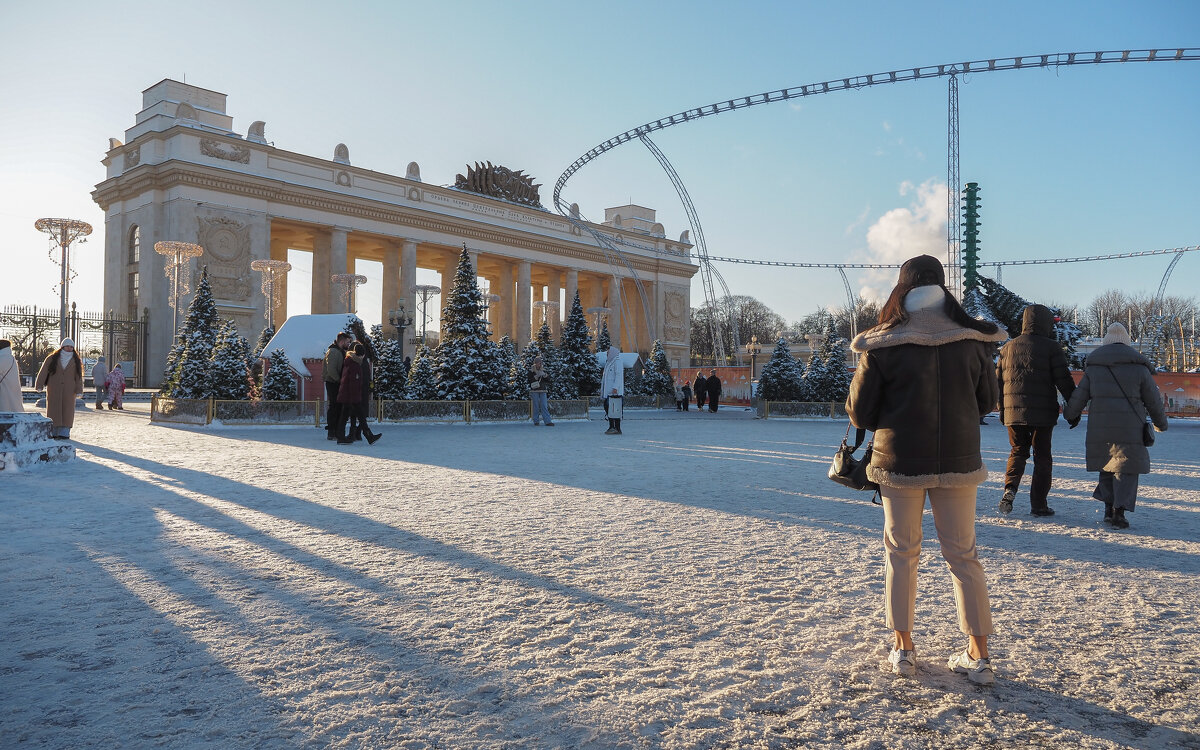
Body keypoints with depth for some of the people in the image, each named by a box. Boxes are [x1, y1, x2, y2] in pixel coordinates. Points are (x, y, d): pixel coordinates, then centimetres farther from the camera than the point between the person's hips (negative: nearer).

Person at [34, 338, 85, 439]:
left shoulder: (75, 361, 7)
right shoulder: (52, 358, 4)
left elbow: (78, 377, 4)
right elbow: (43, 372, 1)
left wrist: (79, 390, -3)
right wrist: (39, 385, -7)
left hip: (68, 390, 0)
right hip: (53, 390, 0)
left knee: (67, 410, -2)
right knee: (53, 410, 0)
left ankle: (64, 433, 1)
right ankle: (53, 432, 5)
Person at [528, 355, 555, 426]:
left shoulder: (543, 370, 11)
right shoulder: (531, 371, 0)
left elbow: (548, 379, 5)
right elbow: (530, 380, -8)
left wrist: (544, 375, -13)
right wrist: (537, 376, -18)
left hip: (543, 391, 2)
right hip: (534, 391, -2)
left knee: (544, 406, -4)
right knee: (536, 406, -1)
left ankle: (548, 422, -10)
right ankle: (536, 421, 10)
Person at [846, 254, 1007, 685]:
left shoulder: (882, 346, -11)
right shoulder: (973, 341, -3)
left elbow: (858, 412, -5)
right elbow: (986, 403, 9)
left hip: (900, 461, -2)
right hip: (958, 461, 2)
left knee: (901, 552, 12)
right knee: (963, 555, 12)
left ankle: (903, 648, 19)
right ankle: (979, 656, 15)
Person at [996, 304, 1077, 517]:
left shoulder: (1008, 347, 10)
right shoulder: (1051, 347, -3)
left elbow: (999, 381, 13)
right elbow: (1064, 381, -6)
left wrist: (1002, 410, 20)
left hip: (1013, 412, 3)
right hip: (1042, 413, -3)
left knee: (1018, 452, 15)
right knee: (1042, 456, 7)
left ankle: (1010, 489, -9)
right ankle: (1038, 504, 6)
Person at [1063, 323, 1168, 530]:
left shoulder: (1093, 367, 6)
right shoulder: (1139, 368, 0)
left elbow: (1079, 396, 8)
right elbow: (1154, 400, 7)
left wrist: (1070, 415, 25)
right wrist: (1161, 423, 22)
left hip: (1099, 429, 2)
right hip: (1129, 429, -2)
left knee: (1106, 467, 17)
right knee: (1126, 470, 2)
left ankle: (1109, 507, 12)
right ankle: (1119, 510, -10)